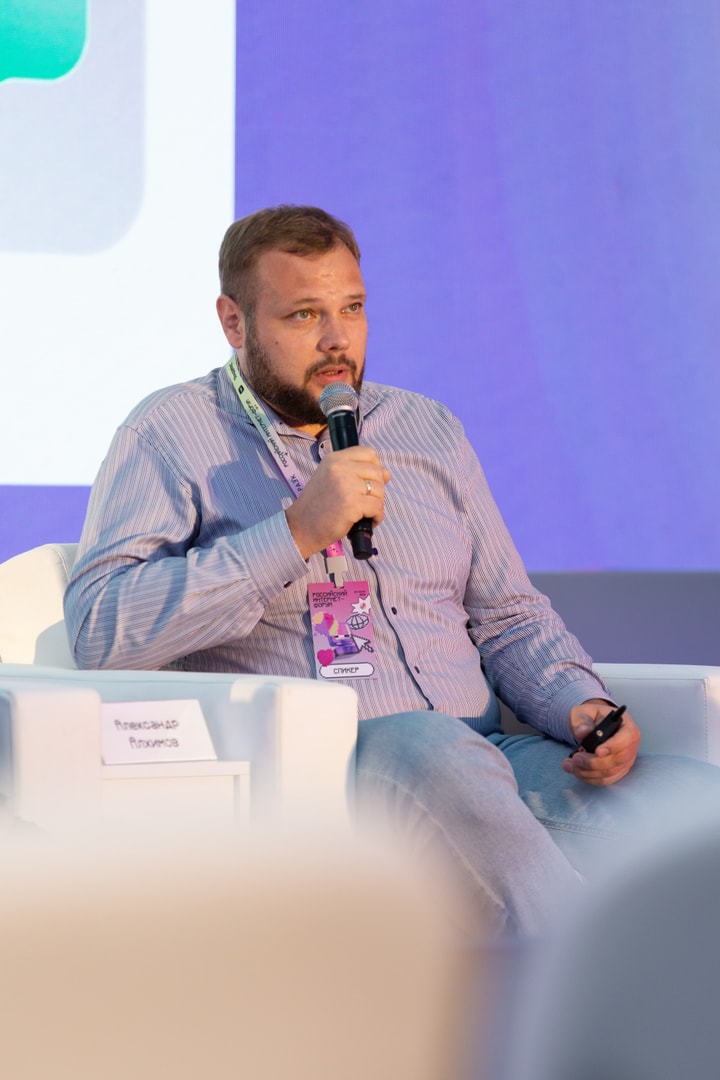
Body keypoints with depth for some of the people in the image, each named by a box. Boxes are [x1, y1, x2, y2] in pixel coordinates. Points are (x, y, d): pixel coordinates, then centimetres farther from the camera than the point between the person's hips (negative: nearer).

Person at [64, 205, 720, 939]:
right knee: (429, 748, -39)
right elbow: (99, 630, -8)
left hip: (487, 755, 5)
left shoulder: (427, 429, 23)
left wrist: (583, 706, 2)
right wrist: (297, 534, -14)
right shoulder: (173, 433, 6)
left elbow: (510, 616, 25)